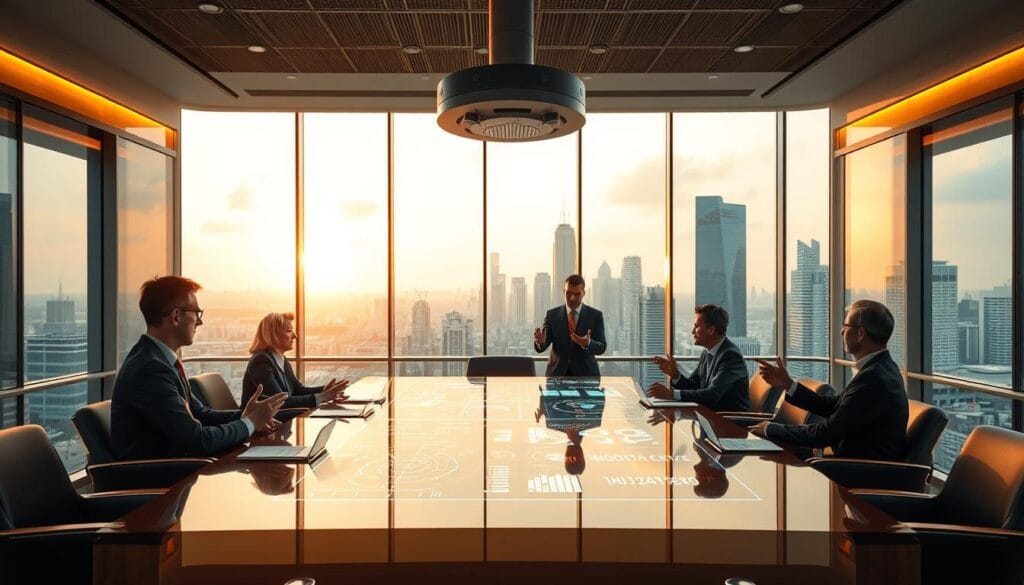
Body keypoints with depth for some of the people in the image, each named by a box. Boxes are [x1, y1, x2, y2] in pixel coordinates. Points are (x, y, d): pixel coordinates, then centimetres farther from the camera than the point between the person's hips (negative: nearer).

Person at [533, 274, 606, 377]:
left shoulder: (595, 315, 1)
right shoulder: (552, 314, 3)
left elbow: (601, 347, -6)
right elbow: (541, 347, -4)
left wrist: (588, 344, -29)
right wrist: (540, 340, -29)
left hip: (585, 374, 0)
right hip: (557, 374, 1)